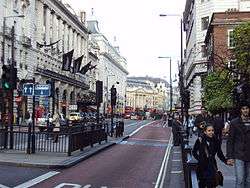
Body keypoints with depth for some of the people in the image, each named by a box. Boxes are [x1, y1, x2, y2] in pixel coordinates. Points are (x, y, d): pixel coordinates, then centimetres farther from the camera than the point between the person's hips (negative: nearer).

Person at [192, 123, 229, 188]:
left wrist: (226, 161, -8)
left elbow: (220, 154, 5)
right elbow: (194, 152, 4)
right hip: (202, 166, -1)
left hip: (212, 166, 1)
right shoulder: (200, 140, -8)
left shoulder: (216, 141, -2)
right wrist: (199, 159, -6)